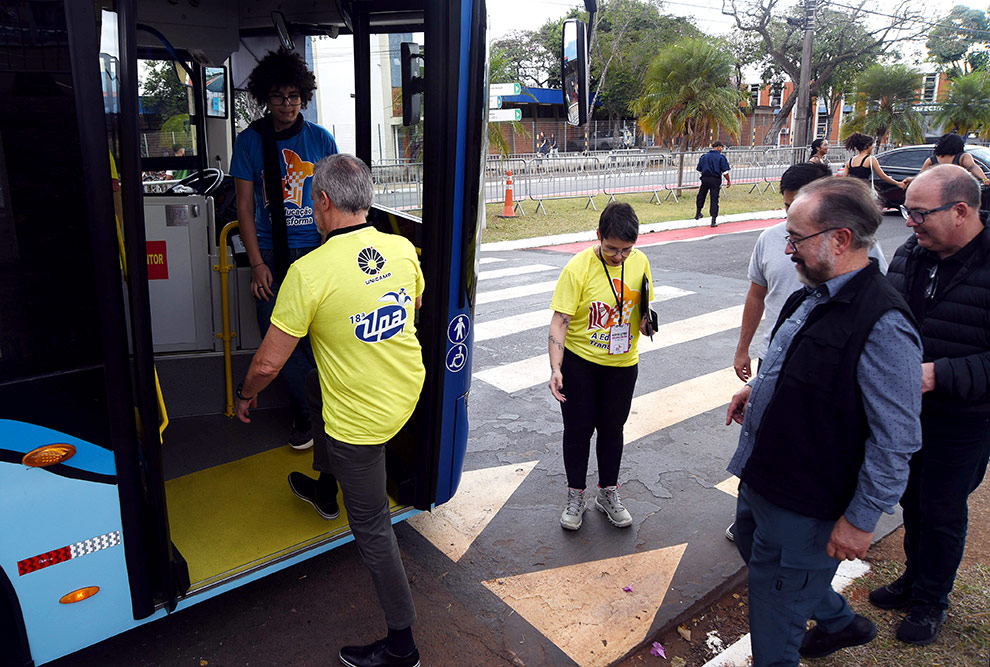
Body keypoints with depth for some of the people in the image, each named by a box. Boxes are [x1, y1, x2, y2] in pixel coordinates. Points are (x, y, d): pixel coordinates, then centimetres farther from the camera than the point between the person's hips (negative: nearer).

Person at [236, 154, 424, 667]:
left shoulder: (309, 272, -24)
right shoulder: (403, 249, -5)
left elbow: (268, 362, -18)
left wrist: (246, 394, 3)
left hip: (362, 417, -7)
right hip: (408, 390, 8)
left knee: (371, 526, 8)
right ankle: (324, 490, 60)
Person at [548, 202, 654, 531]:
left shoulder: (640, 262, -4)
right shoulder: (578, 268, -18)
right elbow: (559, 322, -19)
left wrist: (646, 319, -10)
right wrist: (555, 369, -28)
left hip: (623, 364, 4)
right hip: (580, 361, -3)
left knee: (612, 428, 16)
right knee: (578, 429, 7)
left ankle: (608, 494, 34)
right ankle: (575, 497, 26)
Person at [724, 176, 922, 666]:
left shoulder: (883, 325, -27)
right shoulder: (815, 295, 2)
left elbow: (895, 440, -24)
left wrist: (861, 519, -20)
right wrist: (757, 389, 12)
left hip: (806, 506, -10)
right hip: (760, 474, 10)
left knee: (775, 593, 9)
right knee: (753, 546, 29)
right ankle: (840, 622, 51)